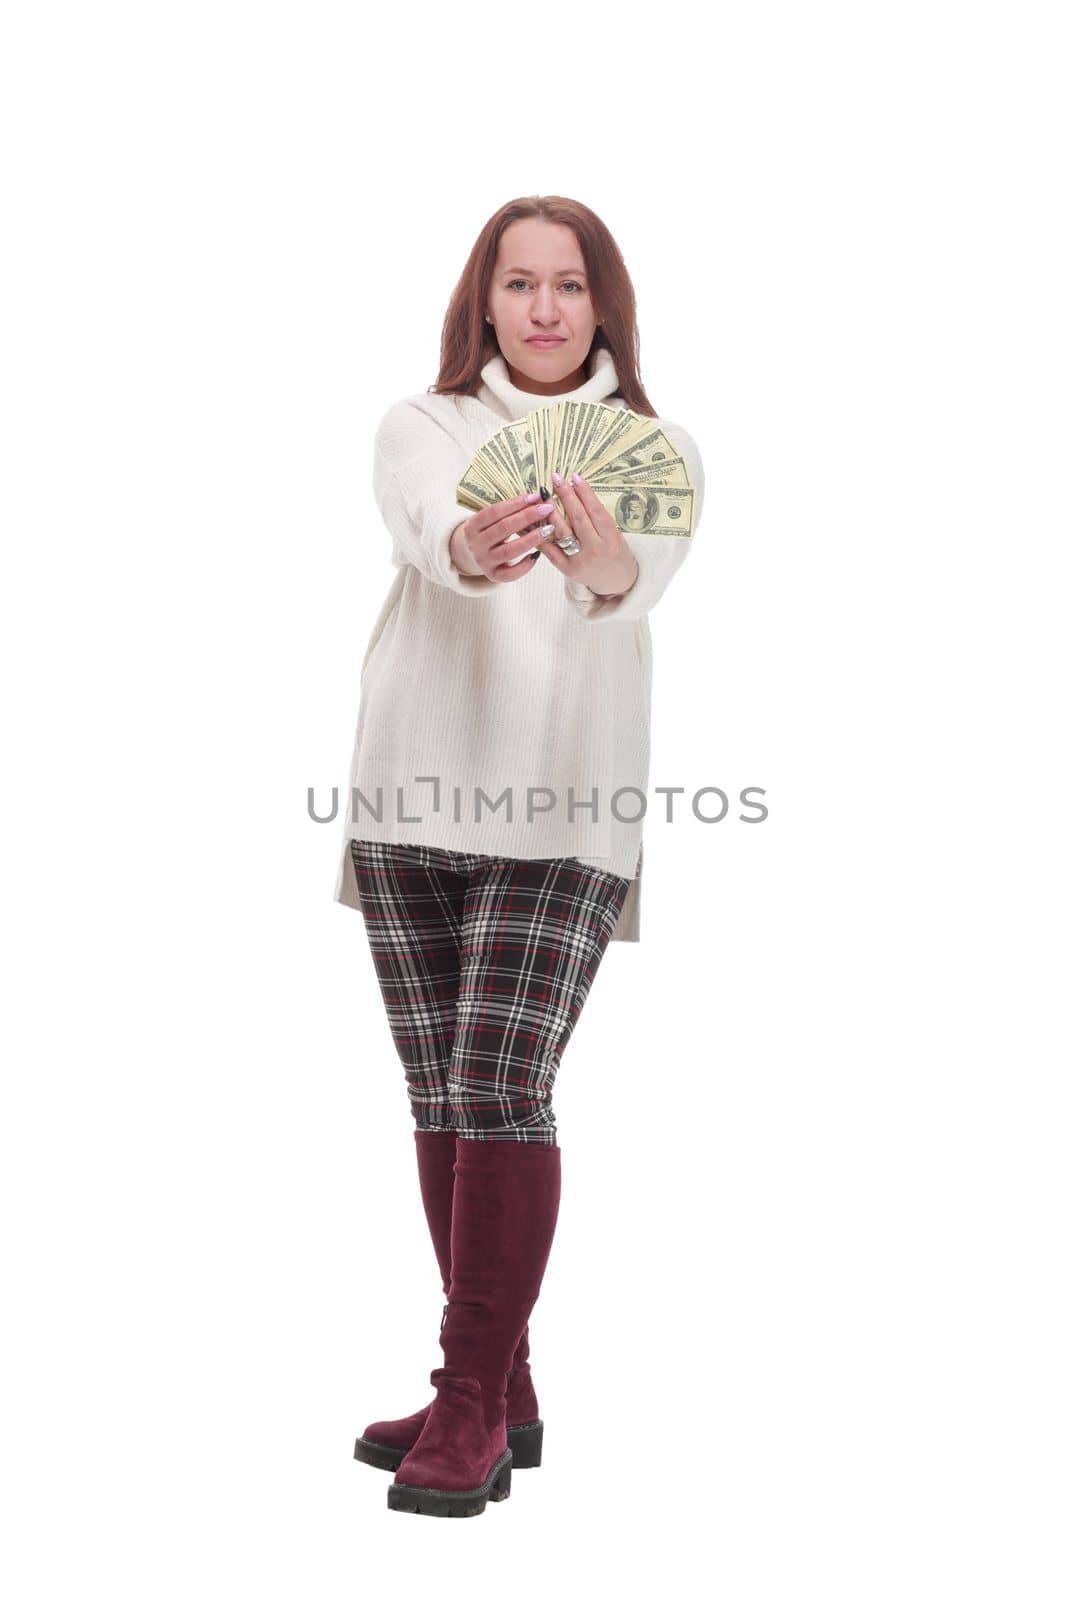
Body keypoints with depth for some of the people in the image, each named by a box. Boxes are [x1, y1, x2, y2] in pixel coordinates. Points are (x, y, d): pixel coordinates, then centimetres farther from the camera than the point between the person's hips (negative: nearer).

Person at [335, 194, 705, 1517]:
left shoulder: (653, 450, 4)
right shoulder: (421, 428, 7)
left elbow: (648, 572, -19)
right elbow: (424, 529, -18)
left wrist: (604, 567, -44)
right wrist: (473, 553, -42)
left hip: (563, 808, -3)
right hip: (411, 796, 3)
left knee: (503, 1085, -13)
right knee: (440, 1095, 7)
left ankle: (471, 1408, -3)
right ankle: (500, 1397, 20)